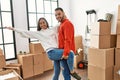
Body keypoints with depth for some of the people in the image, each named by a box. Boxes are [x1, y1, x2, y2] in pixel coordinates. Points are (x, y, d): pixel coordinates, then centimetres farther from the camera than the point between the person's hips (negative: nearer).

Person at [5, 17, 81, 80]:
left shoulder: (53, 29, 18)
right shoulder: (38, 33, 9)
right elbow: (25, 32, 10)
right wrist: (13, 29, 10)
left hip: (58, 51, 5)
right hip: (52, 52, -5)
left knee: (57, 72, 10)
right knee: (70, 53, -26)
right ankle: (72, 71, -4)